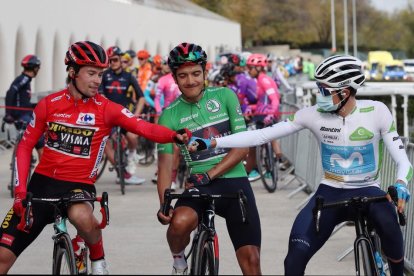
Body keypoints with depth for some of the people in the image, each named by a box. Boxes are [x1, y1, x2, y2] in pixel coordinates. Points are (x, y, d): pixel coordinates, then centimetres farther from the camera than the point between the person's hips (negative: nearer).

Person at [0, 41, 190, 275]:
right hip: (43, 183, 2)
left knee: (81, 216, -39)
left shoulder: (106, 109, -6)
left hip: (78, 186, -2)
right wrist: (20, 189, -5)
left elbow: (144, 127, -19)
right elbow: (25, 146, 6)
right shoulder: (49, 104, -1)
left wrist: (175, 135, -38)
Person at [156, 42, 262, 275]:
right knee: (180, 222, -33)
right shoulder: (170, 116, 0)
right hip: (198, 186, -1)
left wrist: (209, 175, -15)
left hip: (234, 181, 1)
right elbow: (166, 165, -5)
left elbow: (242, 147, -4)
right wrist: (164, 205, -22)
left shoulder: (225, 96, 1)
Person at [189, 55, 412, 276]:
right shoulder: (314, 115, -8)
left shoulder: (376, 112, -11)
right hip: (330, 193, 1)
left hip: (367, 191, -1)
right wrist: (209, 143, -15)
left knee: (386, 219, -37)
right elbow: (262, 135, -8)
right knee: (296, 257, -22)